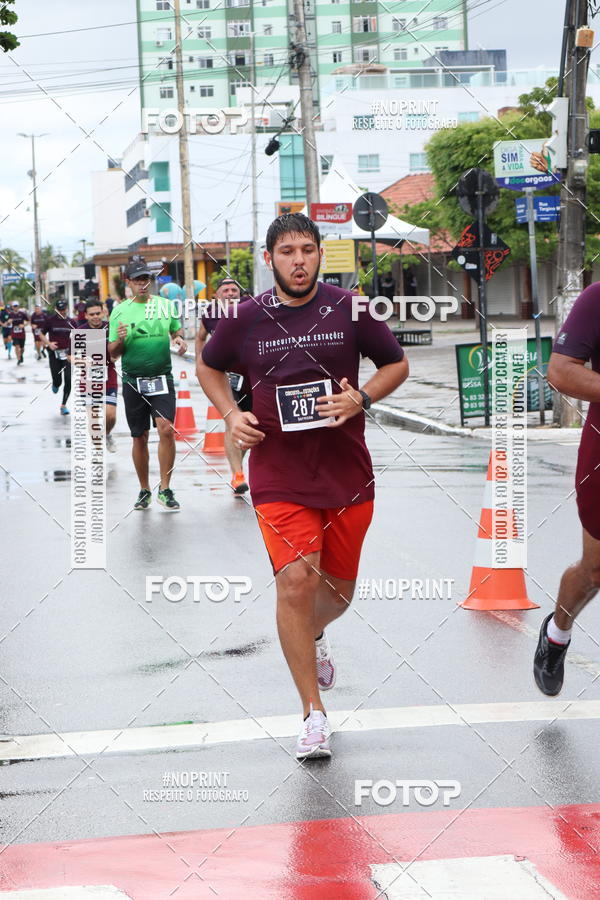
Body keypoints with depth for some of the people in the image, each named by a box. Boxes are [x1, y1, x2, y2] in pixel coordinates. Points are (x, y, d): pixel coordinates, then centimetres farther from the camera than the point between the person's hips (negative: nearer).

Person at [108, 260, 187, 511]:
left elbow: (176, 333, 19)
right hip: (133, 381, 0)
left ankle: (165, 489, -7)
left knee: (166, 429, -17)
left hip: (162, 378, 0)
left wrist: (180, 341, -4)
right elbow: (112, 353, 6)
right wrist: (119, 339, -16)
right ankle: (144, 490, 21)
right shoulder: (119, 311, 3)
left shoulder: (165, 306, 6)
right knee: (139, 438, 6)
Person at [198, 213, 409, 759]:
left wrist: (361, 397, -10)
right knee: (295, 580, -16)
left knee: (338, 589, 13)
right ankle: (314, 714, -6)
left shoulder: (350, 309, -3)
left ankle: (313, 637, 51)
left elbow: (397, 364, 9)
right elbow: (209, 367, 17)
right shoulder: (246, 319, -2)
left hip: (347, 471, 2)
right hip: (279, 474, -2)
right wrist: (231, 415, -1)